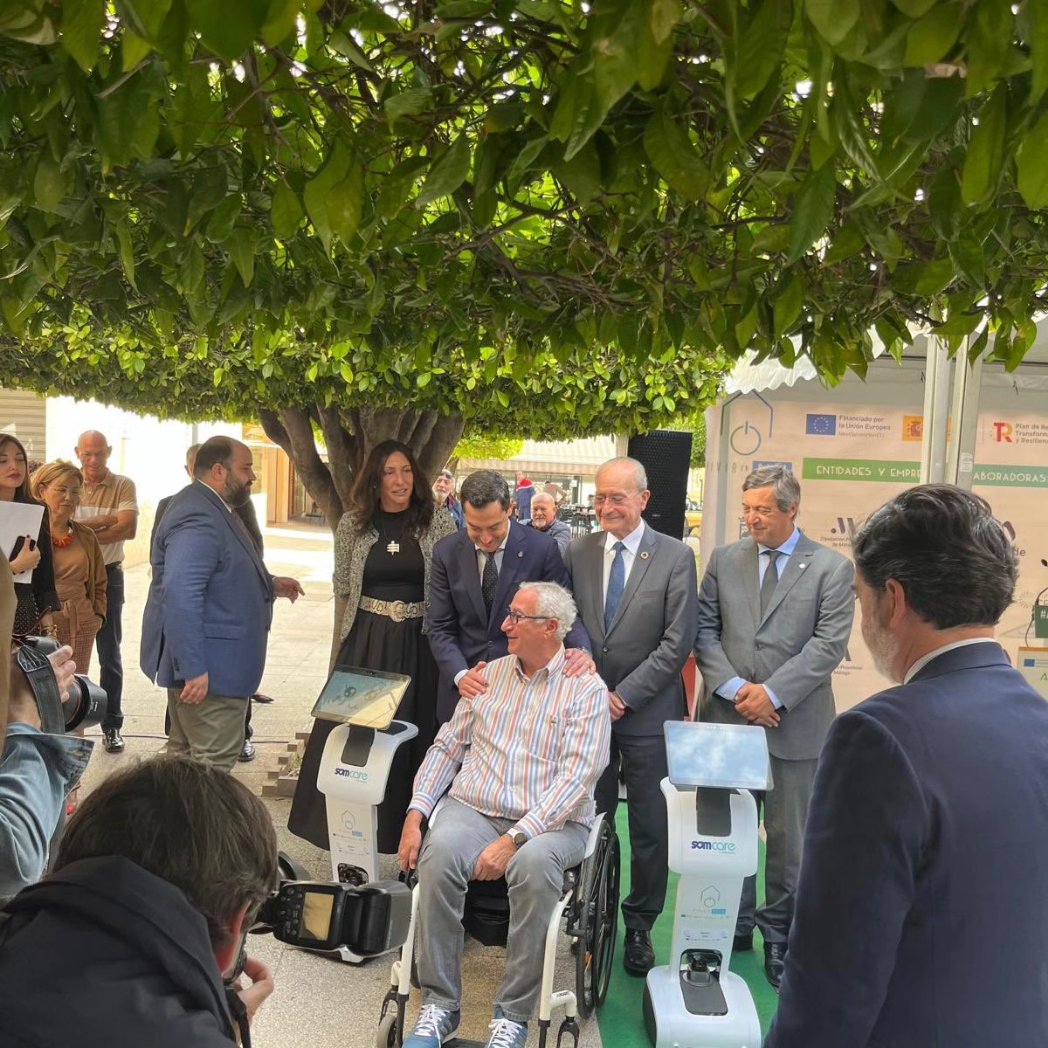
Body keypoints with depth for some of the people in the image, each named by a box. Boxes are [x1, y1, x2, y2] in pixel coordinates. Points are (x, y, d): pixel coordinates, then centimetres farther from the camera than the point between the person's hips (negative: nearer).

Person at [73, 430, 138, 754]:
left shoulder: (123, 486, -4)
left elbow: (128, 528, -18)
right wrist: (103, 522, -18)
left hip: (107, 576, -1)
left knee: (109, 655, 7)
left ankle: (112, 726, 16)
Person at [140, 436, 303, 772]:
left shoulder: (210, 508, 13)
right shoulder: (198, 519, -21)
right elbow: (180, 597, -30)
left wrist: (269, 584, 17)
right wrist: (193, 669, -31)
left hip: (201, 660, 11)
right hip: (209, 668, -11)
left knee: (185, 755, 19)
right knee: (213, 764, -5)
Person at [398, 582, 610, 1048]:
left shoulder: (586, 689, -3)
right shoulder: (489, 674, 13)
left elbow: (575, 779, -13)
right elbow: (447, 747, 13)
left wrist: (514, 839, -22)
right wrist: (415, 814, -2)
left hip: (550, 821, -3)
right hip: (472, 809, 4)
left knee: (534, 863, -36)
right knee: (438, 852, -29)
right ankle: (440, 1003, -16)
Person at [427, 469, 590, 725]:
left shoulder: (542, 548, -9)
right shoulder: (446, 552, -3)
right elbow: (440, 627, -1)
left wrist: (581, 649, -25)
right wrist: (460, 675, -18)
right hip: (463, 689, 2)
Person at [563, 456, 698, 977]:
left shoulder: (675, 557, -6)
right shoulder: (577, 552, 4)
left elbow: (677, 643, -10)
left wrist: (623, 695, -13)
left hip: (647, 715, -2)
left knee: (650, 830, 7)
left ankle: (639, 924, 24)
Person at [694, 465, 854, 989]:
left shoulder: (832, 568, -1)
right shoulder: (724, 559, 7)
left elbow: (829, 643, -9)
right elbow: (704, 629, 4)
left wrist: (773, 692, -16)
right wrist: (733, 687, -10)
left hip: (795, 724, -2)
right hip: (728, 716, 3)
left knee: (789, 836, 7)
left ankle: (779, 933, 24)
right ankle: (734, 923, 27)